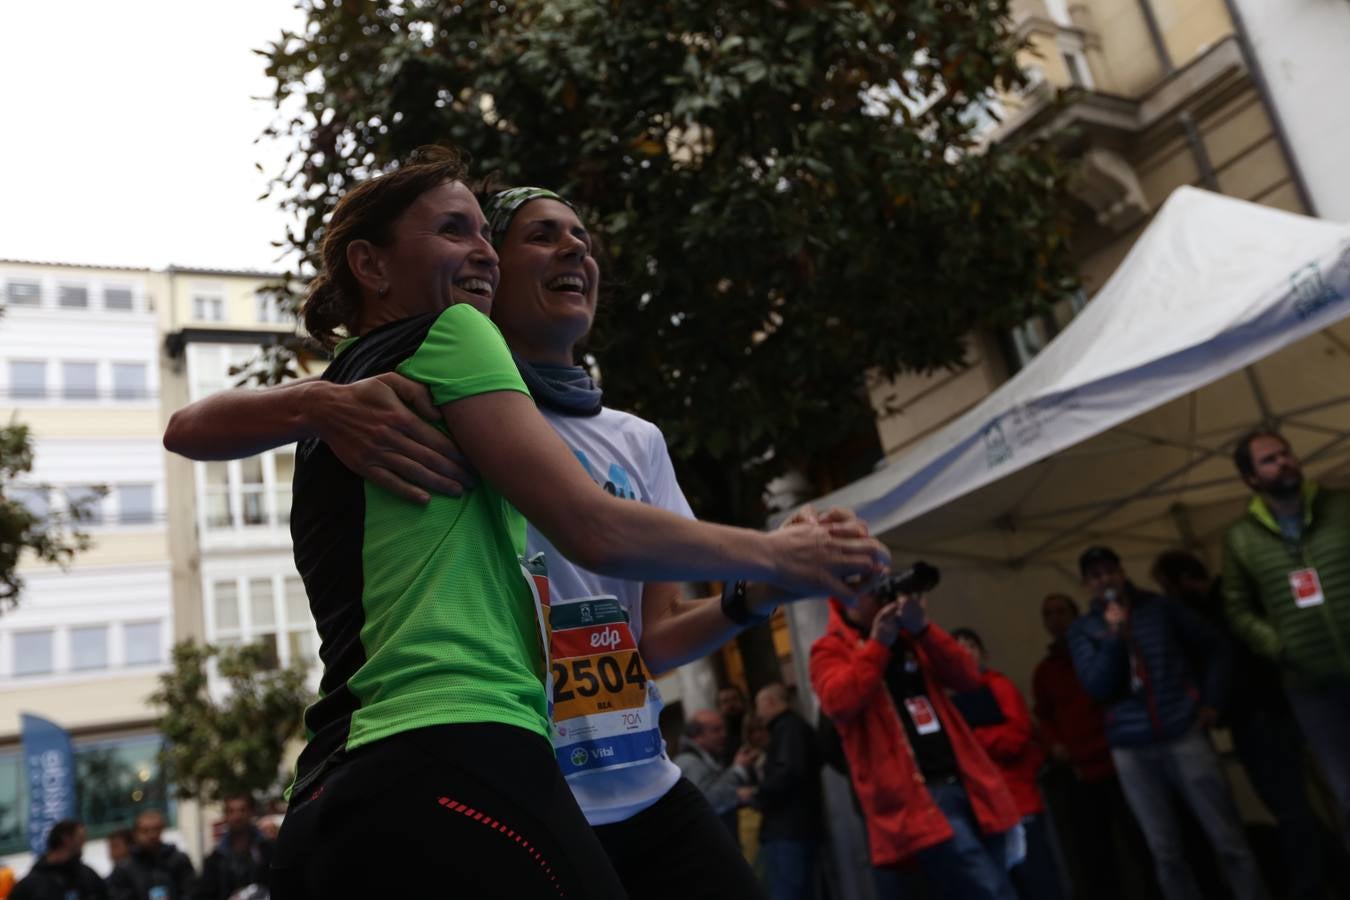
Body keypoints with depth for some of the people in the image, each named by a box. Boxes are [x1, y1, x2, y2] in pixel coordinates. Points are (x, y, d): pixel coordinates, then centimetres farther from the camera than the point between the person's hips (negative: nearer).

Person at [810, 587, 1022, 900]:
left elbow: (968, 678, 7)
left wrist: (922, 629, -6)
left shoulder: (909, 636, 19)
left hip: (966, 783, 6)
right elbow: (838, 703, -17)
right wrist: (878, 642, -12)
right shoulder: (831, 648, 3)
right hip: (916, 796, -6)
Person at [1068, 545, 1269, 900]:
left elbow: (1215, 648, 12)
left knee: (1228, 840, 4)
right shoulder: (1083, 630, 4)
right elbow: (1098, 688, -7)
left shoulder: (1161, 608, 5)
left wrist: (1211, 701, 3)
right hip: (1131, 749, 0)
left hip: (1184, 735, 0)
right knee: (1165, 851, 6)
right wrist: (1114, 636, -16)